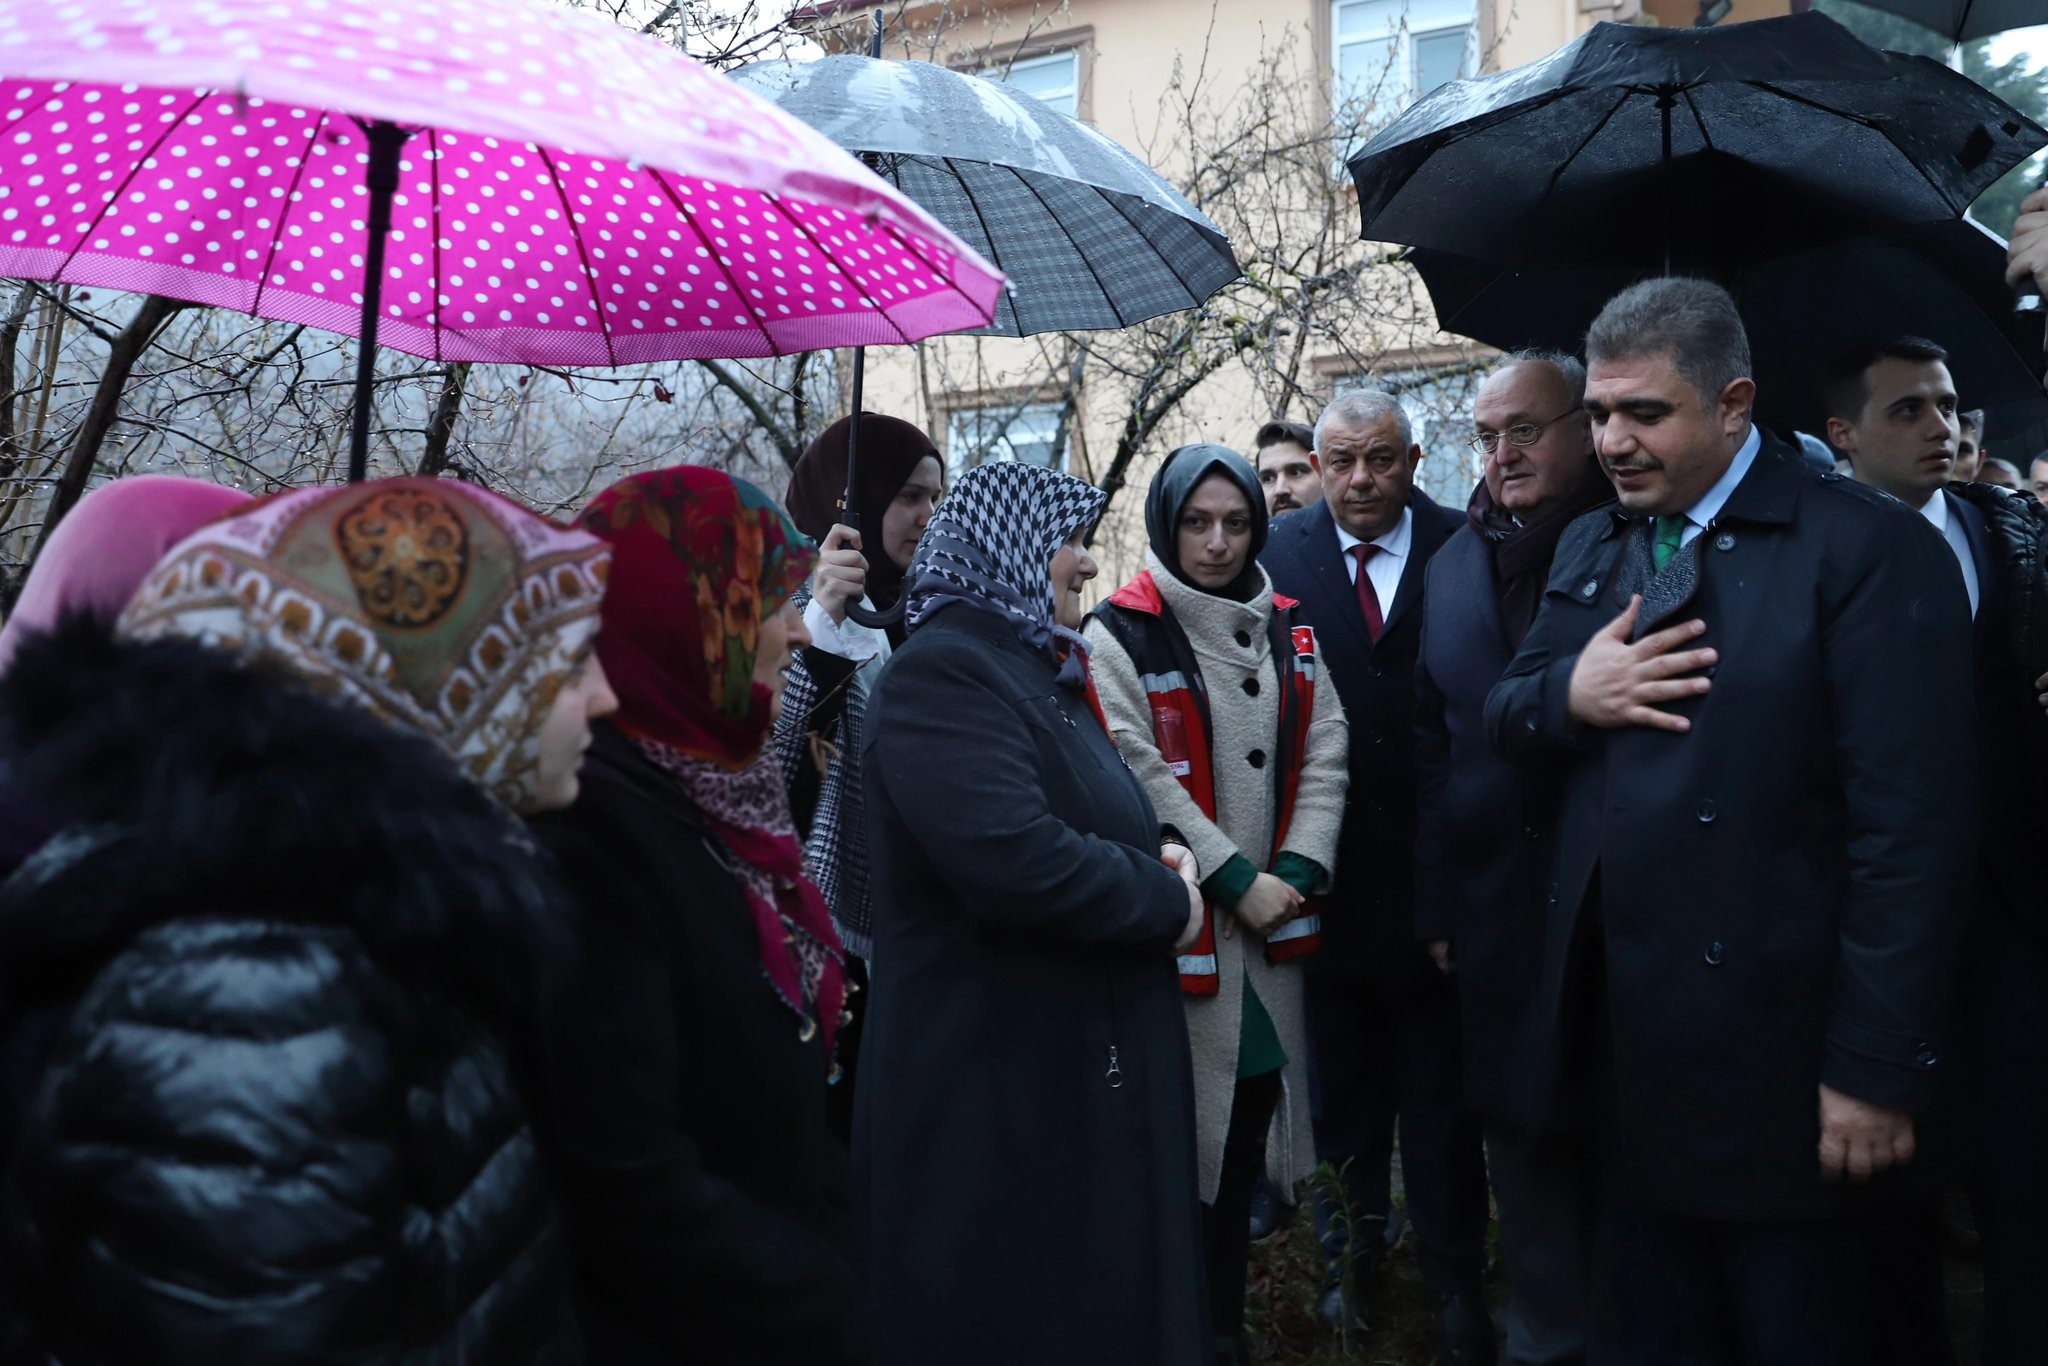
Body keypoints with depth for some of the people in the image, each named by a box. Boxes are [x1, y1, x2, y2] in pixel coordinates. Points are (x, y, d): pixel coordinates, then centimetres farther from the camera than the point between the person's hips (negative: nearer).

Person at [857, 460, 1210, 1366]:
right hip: (998, 1088, -10)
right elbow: (1013, 857, -33)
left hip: (1089, 1063, 10)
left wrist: (1151, 865, 2)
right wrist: (1164, 904, -16)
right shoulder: (942, 672, -19)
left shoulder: (1038, 670, 14)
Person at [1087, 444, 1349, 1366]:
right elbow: (1140, 777, -15)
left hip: (1273, 918, 5)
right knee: (1179, 1127, 1)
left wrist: (1298, 871, -8)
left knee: (1248, 1108, 11)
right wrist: (1236, 880, -15)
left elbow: (1323, 755, 6)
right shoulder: (1118, 635, -7)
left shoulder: (1286, 632, 12)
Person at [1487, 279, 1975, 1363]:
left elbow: (1911, 826, -16)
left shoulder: (1870, 550, -13)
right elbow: (1503, 720, 13)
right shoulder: (1590, 547, 10)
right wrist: (1569, 695, -11)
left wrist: (1878, 1069, -18)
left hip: (1774, 1047, -5)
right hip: (1622, 1031, 6)